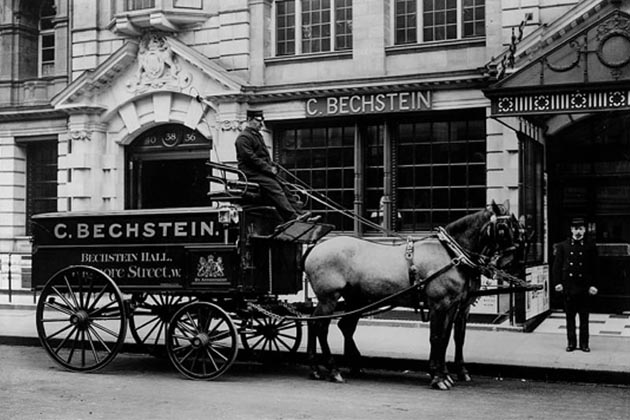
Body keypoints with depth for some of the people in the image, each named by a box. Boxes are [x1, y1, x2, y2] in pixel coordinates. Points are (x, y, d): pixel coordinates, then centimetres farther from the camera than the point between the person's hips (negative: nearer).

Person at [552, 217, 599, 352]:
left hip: (584, 288, 0)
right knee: (570, 317, 7)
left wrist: (593, 285, -5)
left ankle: (584, 343, 13)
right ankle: (571, 342, 15)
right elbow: (557, 266, 5)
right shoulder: (563, 246, 5)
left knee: (584, 318, 5)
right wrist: (558, 282, -4)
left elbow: (594, 268, 4)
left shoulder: (590, 247, 4)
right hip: (568, 286, 1)